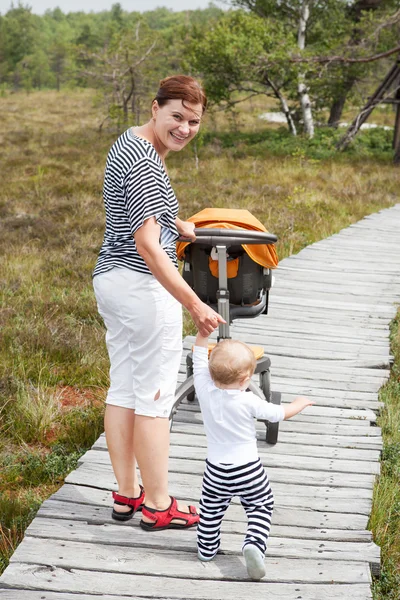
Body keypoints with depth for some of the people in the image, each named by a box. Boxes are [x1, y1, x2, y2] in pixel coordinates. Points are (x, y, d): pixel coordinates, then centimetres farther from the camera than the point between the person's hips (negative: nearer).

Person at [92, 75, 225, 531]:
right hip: (143, 286, -10)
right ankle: (157, 505, 10)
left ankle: (126, 494, 24)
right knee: (153, 396, 0)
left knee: (122, 390, 14)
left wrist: (177, 224, 41)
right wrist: (194, 305, -28)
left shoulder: (128, 142, 11)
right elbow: (148, 244, -28)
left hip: (109, 277, 10)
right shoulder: (146, 165, -22)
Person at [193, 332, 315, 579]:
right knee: (261, 507, 16)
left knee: (211, 509, 23)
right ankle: (254, 543, -4)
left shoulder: (204, 390, -14)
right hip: (249, 470, -2)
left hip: (217, 470, 2)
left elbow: (200, 358, -2)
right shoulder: (248, 402, -19)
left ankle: (207, 548, 34)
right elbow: (279, 413, -5)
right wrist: (300, 403, 12)